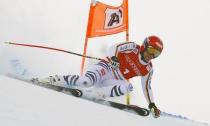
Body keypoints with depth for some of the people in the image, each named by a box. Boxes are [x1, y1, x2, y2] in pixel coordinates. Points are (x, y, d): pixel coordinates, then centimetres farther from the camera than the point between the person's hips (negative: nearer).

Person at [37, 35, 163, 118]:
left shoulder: (148, 69, 6)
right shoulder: (133, 47, -6)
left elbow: (147, 86, 16)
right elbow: (114, 48, -14)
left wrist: (152, 104, 12)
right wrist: (113, 57, -36)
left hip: (114, 81, 4)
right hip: (107, 68, -4)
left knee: (128, 87, -30)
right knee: (87, 81, -34)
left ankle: (97, 94, -29)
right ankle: (53, 80, -22)